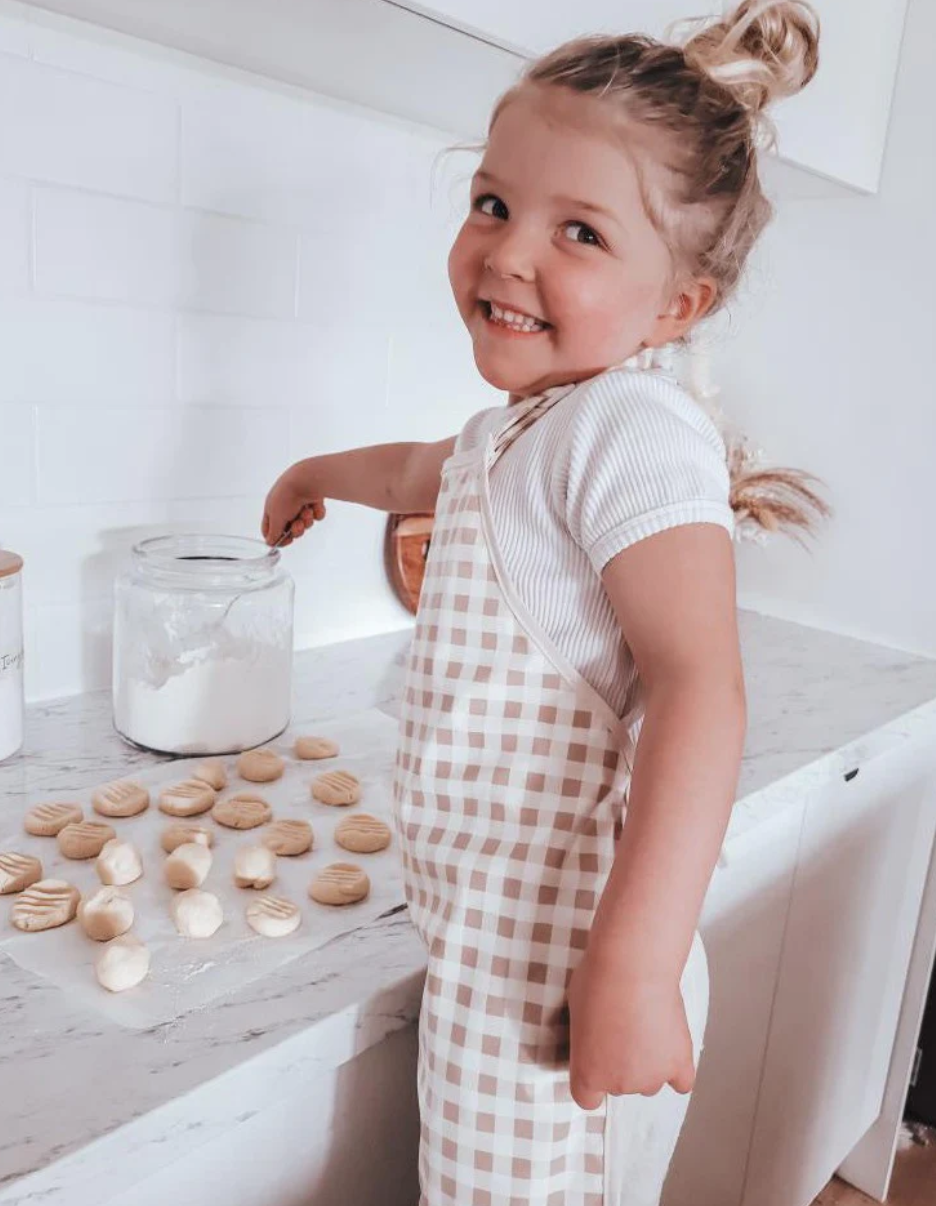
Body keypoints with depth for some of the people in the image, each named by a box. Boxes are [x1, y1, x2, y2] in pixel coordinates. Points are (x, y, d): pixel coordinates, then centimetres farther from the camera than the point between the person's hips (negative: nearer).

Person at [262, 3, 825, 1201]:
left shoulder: (629, 426, -19)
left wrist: (636, 962, -34)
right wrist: (323, 472, 53)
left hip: (559, 965, -9)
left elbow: (697, 686, -30)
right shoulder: (523, 425, 12)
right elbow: (432, 472, 36)